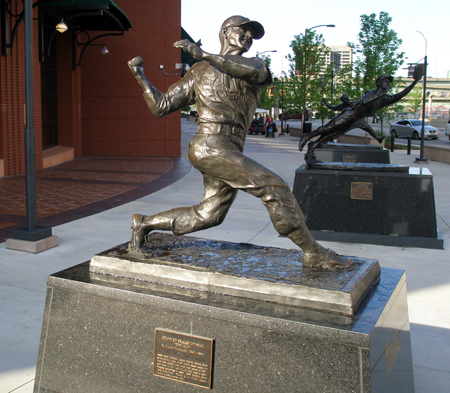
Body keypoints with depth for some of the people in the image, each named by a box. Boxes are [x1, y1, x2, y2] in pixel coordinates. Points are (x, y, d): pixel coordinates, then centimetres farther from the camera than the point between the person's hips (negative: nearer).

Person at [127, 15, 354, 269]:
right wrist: (140, 76, 14)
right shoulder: (199, 72, 14)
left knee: (208, 216, 7)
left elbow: (253, 70, -12)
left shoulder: (257, 67, 18)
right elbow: (161, 106, 17)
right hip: (210, 146, -5)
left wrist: (204, 55, -14)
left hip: (230, 153, 5)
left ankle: (145, 223, 25)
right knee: (273, 186, -16)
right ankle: (314, 253, -11)